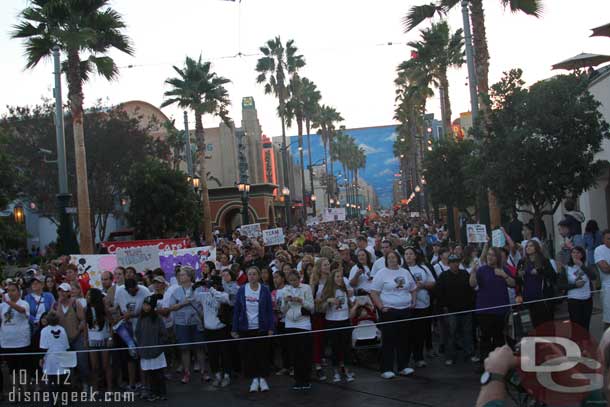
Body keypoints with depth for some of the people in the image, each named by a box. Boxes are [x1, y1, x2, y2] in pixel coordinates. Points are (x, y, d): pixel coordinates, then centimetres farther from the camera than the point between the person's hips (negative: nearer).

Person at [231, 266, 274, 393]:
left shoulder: (264, 290, -3)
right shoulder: (242, 290, 0)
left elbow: (270, 310, -2)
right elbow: (236, 310, 1)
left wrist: (270, 328, -7)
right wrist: (234, 329, -2)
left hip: (261, 327, -1)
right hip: (246, 328, 1)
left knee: (262, 353, 3)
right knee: (249, 354, 5)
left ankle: (263, 379, 15)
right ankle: (254, 379, 15)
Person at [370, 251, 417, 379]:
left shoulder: (405, 272, 11)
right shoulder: (381, 273, -4)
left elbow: (413, 289, 22)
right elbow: (374, 293, -7)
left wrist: (413, 302, 9)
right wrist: (381, 307, -14)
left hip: (405, 310, 5)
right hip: (389, 311, -5)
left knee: (404, 339, 9)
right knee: (389, 340, -3)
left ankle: (403, 366, 20)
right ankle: (386, 369, 2)